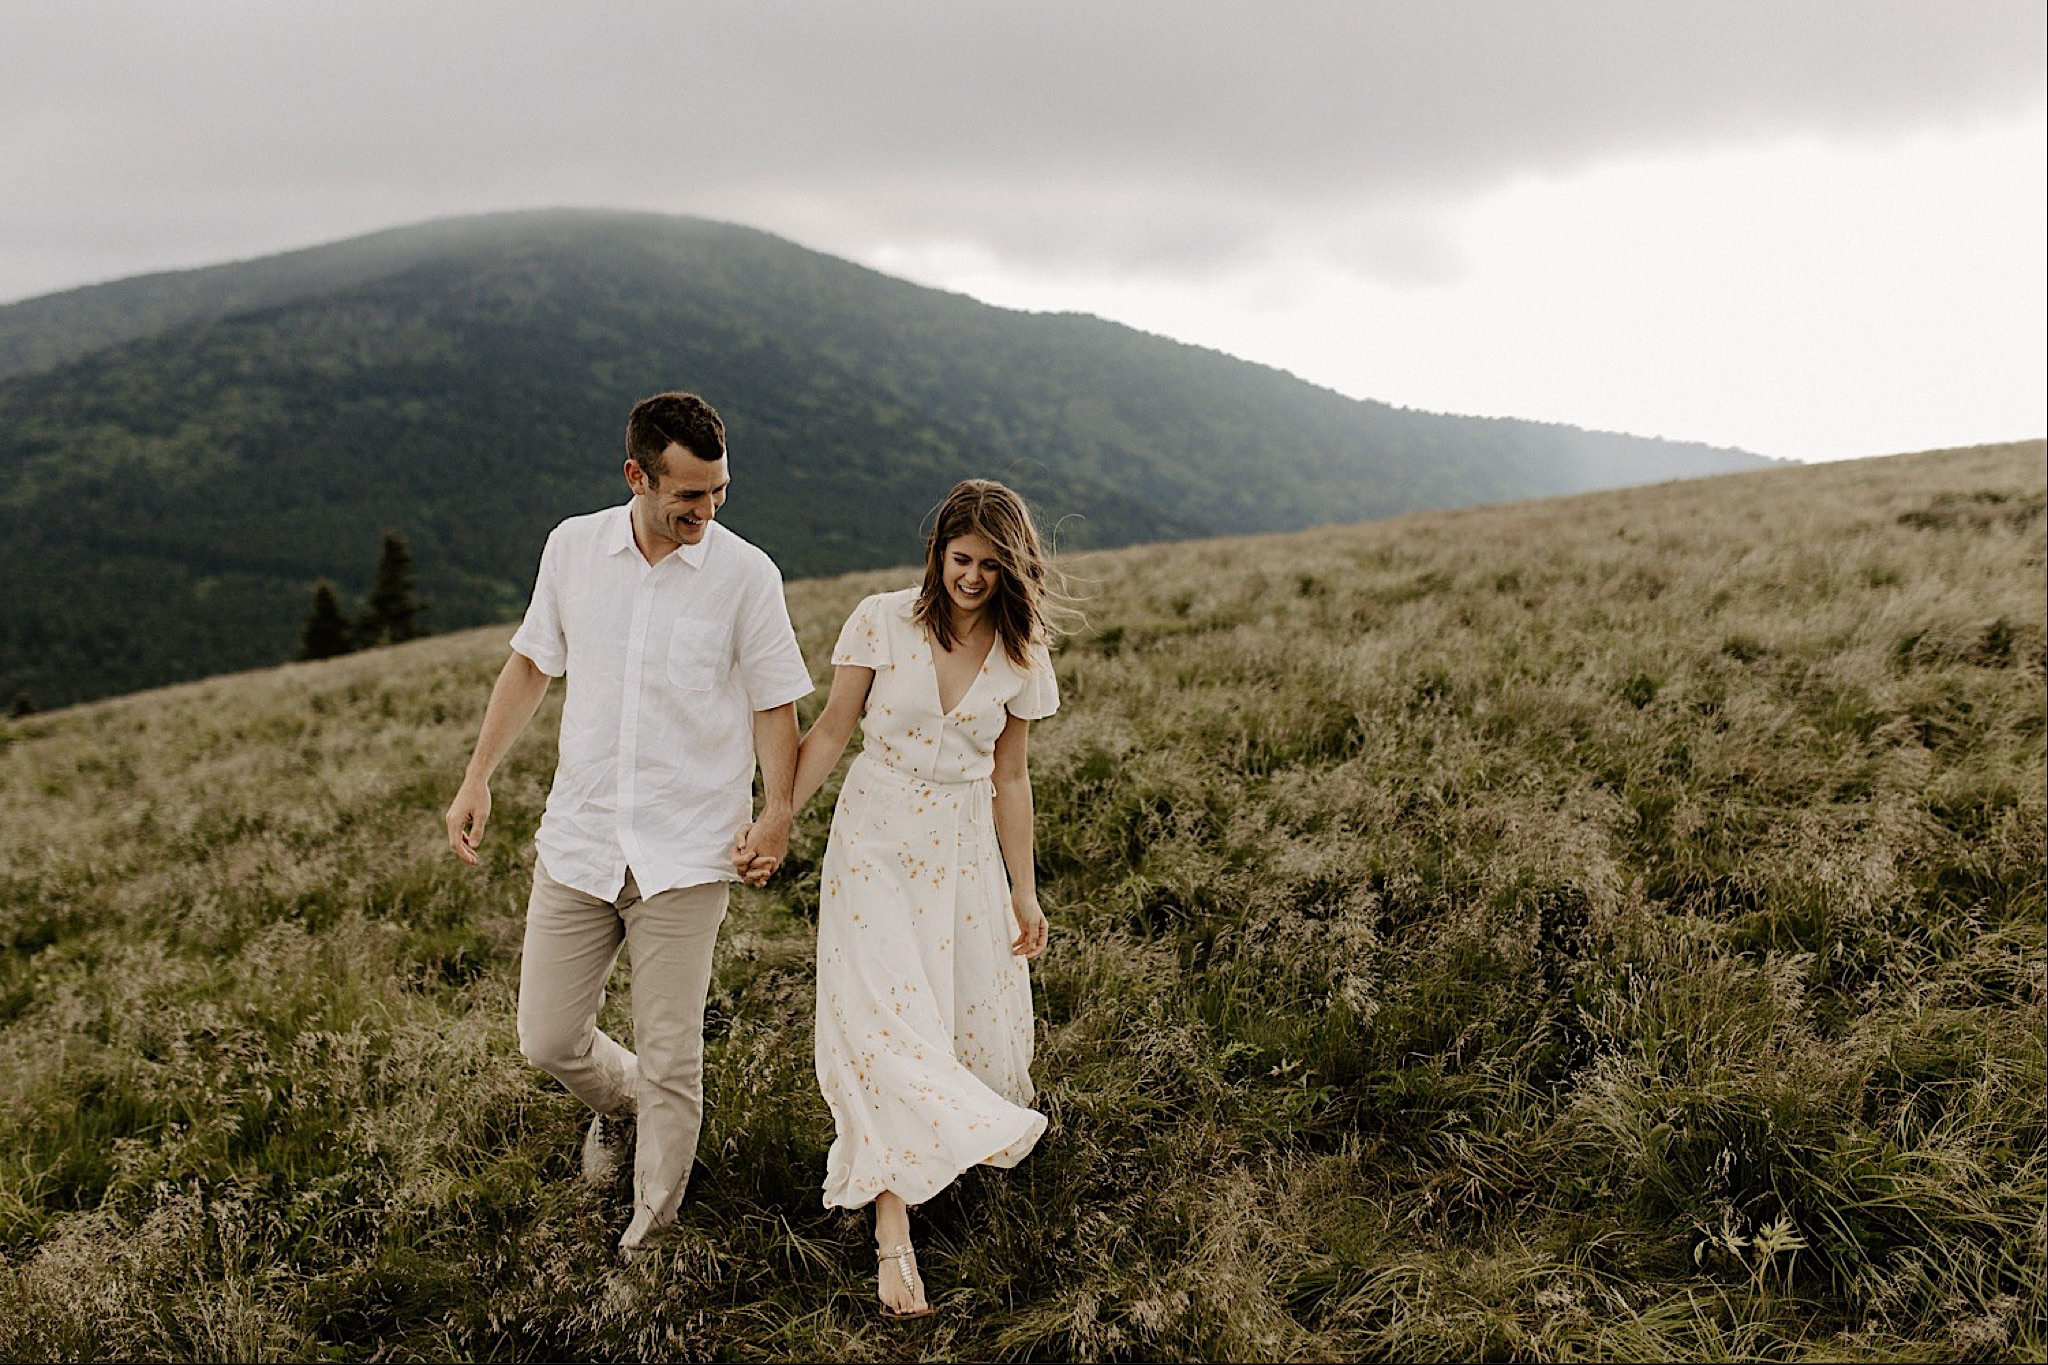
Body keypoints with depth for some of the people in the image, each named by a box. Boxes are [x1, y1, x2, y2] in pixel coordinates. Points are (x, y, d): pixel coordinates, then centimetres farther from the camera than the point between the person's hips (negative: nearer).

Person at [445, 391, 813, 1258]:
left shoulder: (745, 574, -8)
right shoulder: (573, 547, 1)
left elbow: (775, 705, -4)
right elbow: (531, 666, 13)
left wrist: (777, 810, -20)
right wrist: (477, 780, 9)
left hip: (686, 855, -3)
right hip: (577, 841, 3)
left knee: (670, 1058, 2)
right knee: (547, 1040, 10)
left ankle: (654, 1225, 25)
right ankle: (620, 1100, 44)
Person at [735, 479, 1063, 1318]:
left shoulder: (1021, 655, 1)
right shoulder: (881, 621, -7)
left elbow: (1009, 778, 7)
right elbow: (830, 734, -2)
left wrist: (1023, 891, 8)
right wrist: (774, 826, -11)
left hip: (964, 855, 3)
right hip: (874, 845, -3)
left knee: (973, 1019, 6)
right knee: (885, 1017, -12)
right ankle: (893, 1232, -7)